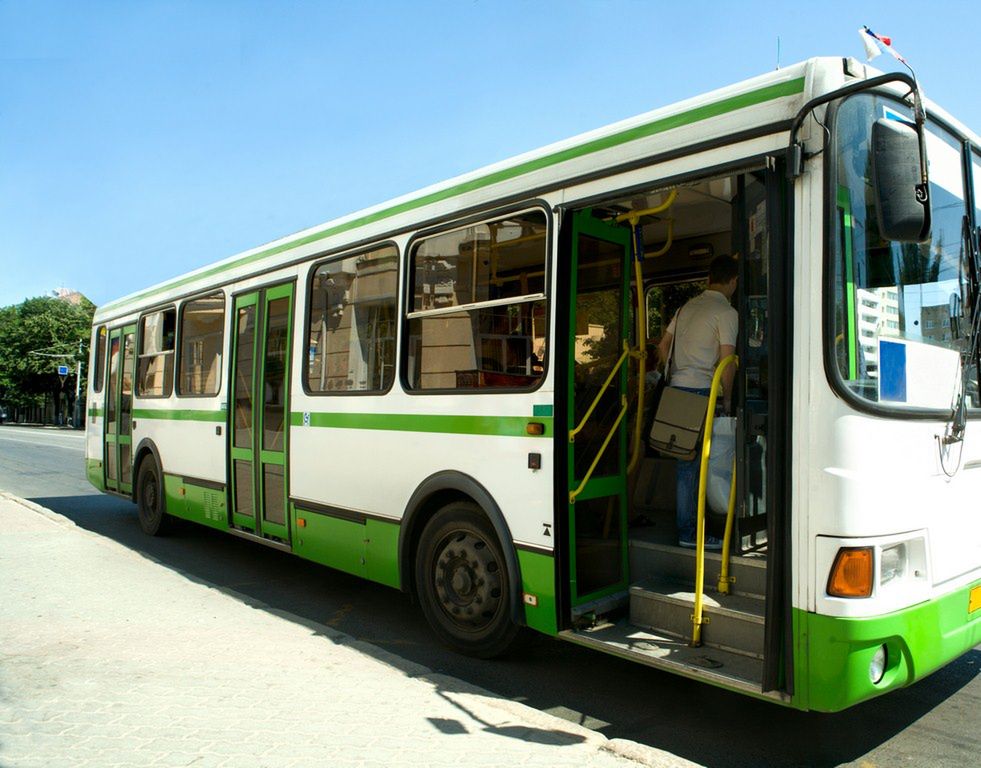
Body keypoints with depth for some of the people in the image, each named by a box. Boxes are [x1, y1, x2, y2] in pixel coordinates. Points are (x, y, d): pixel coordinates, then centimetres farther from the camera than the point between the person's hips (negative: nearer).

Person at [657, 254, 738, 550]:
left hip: (677, 389, 7)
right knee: (692, 462, -4)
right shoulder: (726, 312, -5)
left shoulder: (687, 307, 17)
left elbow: (662, 346, 20)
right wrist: (727, 398, 0)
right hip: (700, 392, -7)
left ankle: (688, 525, 19)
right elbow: (727, 362, -11)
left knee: (686, 459, 12)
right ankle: (688, 533, 1)